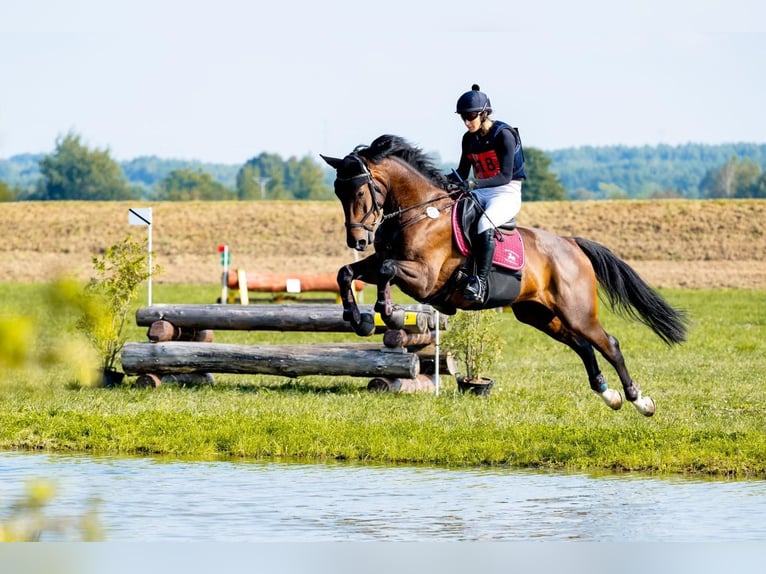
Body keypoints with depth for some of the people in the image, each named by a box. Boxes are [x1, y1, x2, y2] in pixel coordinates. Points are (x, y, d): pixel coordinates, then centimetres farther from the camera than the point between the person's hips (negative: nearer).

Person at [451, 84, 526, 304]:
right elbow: (463, 173, 15)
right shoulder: (469, 139, 8)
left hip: (507, 193, -8)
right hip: (481, 193, 8)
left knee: (485, 224, -36)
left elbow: (505, 176, -20)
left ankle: (480, 283, -42)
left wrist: (476, 184, -33)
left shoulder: (504, 135, -13)